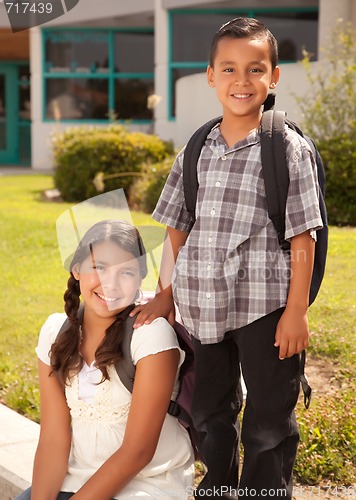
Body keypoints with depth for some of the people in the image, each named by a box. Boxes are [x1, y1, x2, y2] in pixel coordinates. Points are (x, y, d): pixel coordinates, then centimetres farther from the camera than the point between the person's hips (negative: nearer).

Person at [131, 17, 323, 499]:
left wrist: (296, 311, -10)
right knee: (210, 412, 21)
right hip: (203, 307, 5)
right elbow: (177, 230, 10)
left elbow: (302, 238, -8)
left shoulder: (288, 149, -7)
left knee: (269, 423, 8)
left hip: (265, 307, -4)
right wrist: (165, 294, 6)